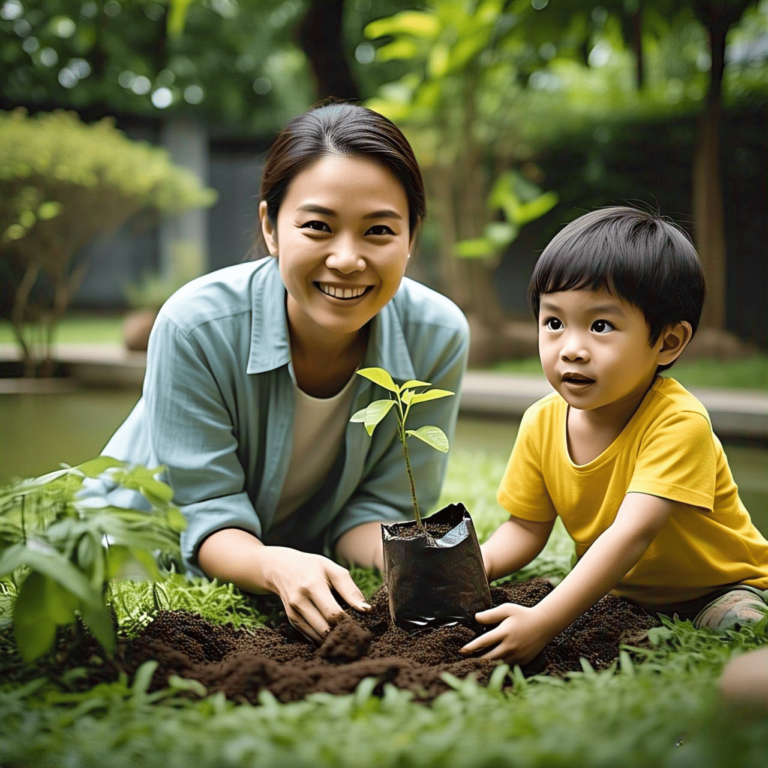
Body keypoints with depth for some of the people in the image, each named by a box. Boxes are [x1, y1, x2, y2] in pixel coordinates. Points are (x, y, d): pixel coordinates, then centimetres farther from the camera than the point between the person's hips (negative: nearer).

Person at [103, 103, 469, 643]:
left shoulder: (439, 338, -21)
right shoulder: (196, 327, -28)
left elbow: (377, 510, -12)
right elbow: (207, 516, -23)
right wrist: (276, 567, -45)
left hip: (306, 564, 2)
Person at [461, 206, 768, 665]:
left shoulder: (678, 421, -29)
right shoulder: (543, 423, -11)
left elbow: (631, 533, -38)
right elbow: (527, 527, 0)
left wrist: (543, 621, -46)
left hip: (721, 590, -6)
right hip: (623, 593, 7)